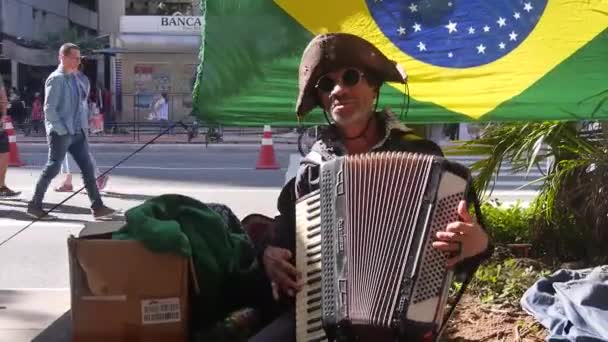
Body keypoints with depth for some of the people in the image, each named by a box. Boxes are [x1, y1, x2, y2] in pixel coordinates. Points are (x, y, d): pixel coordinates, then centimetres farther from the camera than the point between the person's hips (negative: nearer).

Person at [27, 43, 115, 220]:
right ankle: (35, 205, 14)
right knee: (52, 169, 0)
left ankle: (97, 207, 4)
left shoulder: (78, 78, 12)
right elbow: (49, 109, -14)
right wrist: (62, 130, -16)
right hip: (60, 133, -7)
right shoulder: (56, 79, -10)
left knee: (88, 168, 3)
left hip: (78, 132, 7)